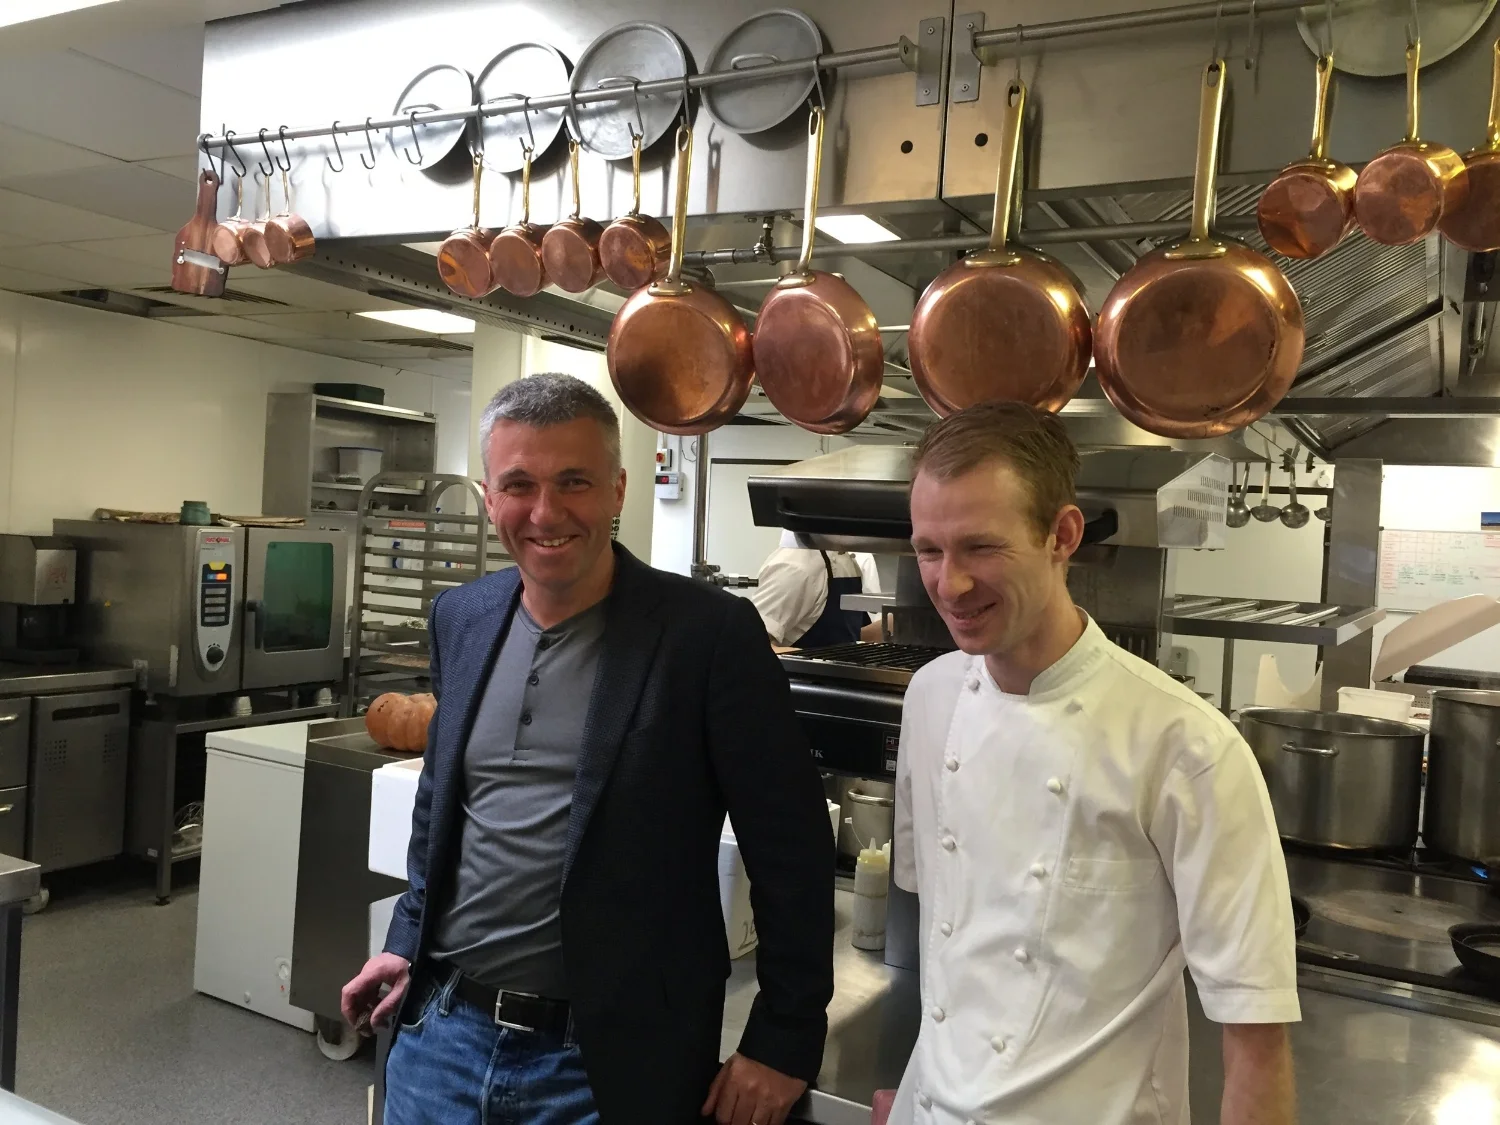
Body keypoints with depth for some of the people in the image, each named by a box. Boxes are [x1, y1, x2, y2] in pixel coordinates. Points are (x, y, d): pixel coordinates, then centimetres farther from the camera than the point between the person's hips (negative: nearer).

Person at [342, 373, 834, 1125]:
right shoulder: (461, 617, 2)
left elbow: (791, 848, -12)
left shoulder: (709, 633, -16)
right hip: (440, 1028, 5)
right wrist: (411, 938, 16)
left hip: (606, 1063, -4)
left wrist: (783, 1039, -9)